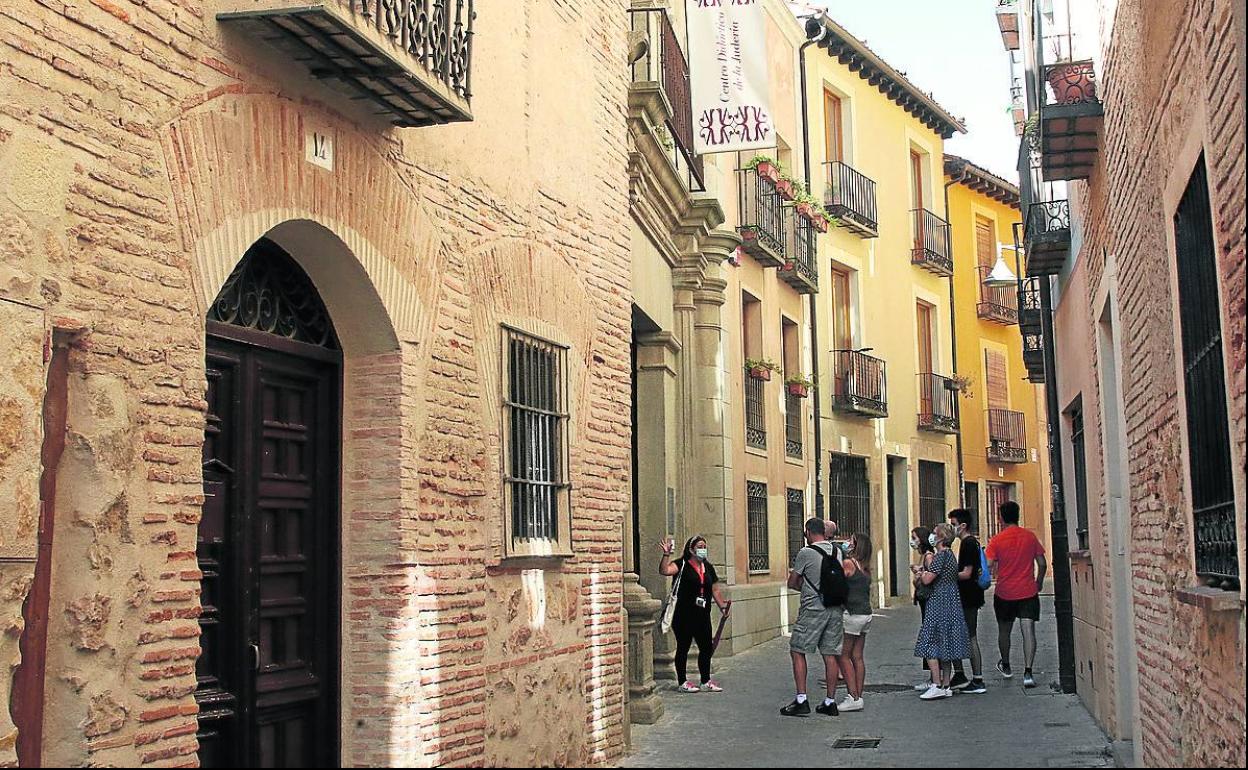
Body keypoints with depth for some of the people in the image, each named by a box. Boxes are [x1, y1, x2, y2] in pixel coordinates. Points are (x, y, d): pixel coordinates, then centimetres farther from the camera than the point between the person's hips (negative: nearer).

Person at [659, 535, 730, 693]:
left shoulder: (708, 567, 13)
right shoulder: (682, 564, -7)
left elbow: (715, 590, 19)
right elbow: (664, 570, -23)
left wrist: (722, 606, 10)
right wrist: (666, 554, -34)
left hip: (703, 616, 6)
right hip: (684, 616, -6)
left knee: (707, 648, 9)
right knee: (683, 648, 2)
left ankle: (705, 681, 21)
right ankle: (683, 682, 11)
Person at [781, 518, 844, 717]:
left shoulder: (806, 553, -8)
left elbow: (792, 583, -1)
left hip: (813, 609, -6)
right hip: (835, 608, 6)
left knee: (797, 651, 1)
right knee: (831, 654, 8)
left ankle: (801, 700, -5)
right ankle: (830, 702, 10)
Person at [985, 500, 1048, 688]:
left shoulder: (996, 540, -7)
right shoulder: (1030, 536, 0)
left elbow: (989, 566, -11)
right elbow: (1042, 563, 4)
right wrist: (1039, 583, 18)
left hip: (1004, 593, -1)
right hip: (1028, 592, 1)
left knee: (1004, 631, 17)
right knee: (1028, 630, -4)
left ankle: (1005, 666, 34)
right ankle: (1027, 672, -14)